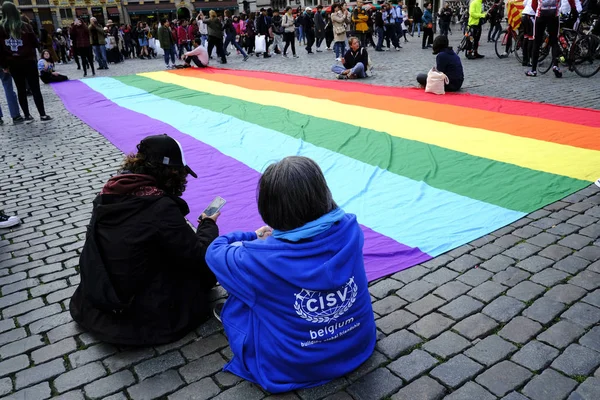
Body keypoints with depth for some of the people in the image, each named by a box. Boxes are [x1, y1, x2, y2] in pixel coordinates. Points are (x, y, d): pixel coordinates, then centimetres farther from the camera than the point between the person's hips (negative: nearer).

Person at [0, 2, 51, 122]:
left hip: (13, 65, 2)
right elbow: (36, 44, -3)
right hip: (29, 62, -2)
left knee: (21, 90, 10)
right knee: (35, 89, 2)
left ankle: (27, 116, 13)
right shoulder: (25, 26, -6)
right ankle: (42, 114, 0)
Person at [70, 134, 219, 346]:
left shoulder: (108, 193, -5)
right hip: (144, 312, -7)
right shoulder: (162, 208, -26)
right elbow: (199, 256, -19)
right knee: (207, 262, 7)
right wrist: (209, 224, 1)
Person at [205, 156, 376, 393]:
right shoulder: (350, 230, -20)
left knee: (238, 297, 13)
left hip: (289, 369, -4)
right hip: (360, 347, 5)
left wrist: (255, 238, 10)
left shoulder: (260, 258, -30)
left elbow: (214, 252, -7)